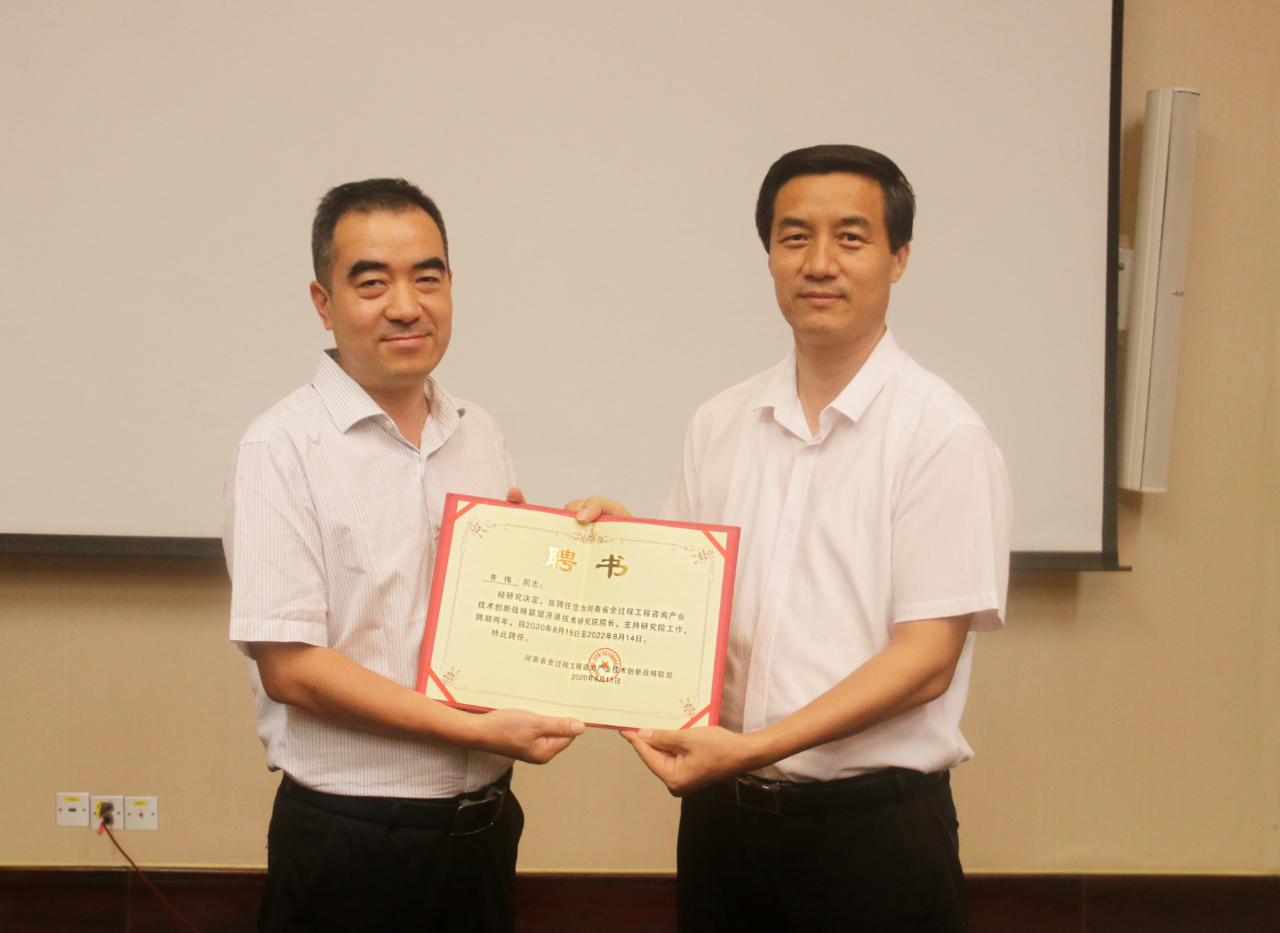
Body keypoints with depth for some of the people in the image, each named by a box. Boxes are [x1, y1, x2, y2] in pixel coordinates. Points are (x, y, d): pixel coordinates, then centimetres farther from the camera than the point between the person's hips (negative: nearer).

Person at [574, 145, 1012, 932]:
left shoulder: (942, 436, -9)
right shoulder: (721, 424, 8)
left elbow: (927, 659, -13)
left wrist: (752, 747, -21)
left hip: (872, 822, -4)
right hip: (722, 812, 5)